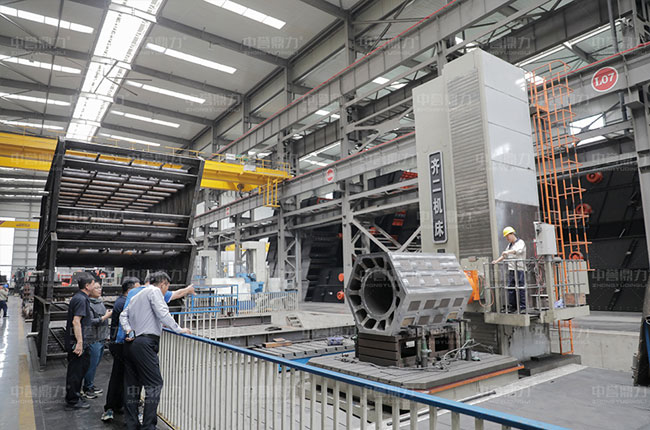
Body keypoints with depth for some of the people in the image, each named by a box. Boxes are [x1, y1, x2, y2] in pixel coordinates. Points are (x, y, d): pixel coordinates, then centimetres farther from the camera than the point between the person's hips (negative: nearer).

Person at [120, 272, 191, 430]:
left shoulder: (137, 295, 25)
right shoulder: (154, 291, -3)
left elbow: (123, 315, 22)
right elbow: (162, 313, -14)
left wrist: (128, 329, 7)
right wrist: (178, 329, -10)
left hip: (130, 344, 10)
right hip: (144, 344, -10)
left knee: (132, 385, 13)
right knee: (154, 384, -6)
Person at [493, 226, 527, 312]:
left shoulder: (520, 242, 0)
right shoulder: (509, 245, 22)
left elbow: (518, 250, -21)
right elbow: (505, 255, 29)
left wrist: (508, 252, -34)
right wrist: (497, 261, 17)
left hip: (519, 269, -7)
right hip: (511, 269, 7)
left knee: (521, 288, -7)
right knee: (510, 288, 3)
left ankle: (523, 307, -3)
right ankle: (512, 307, 8)